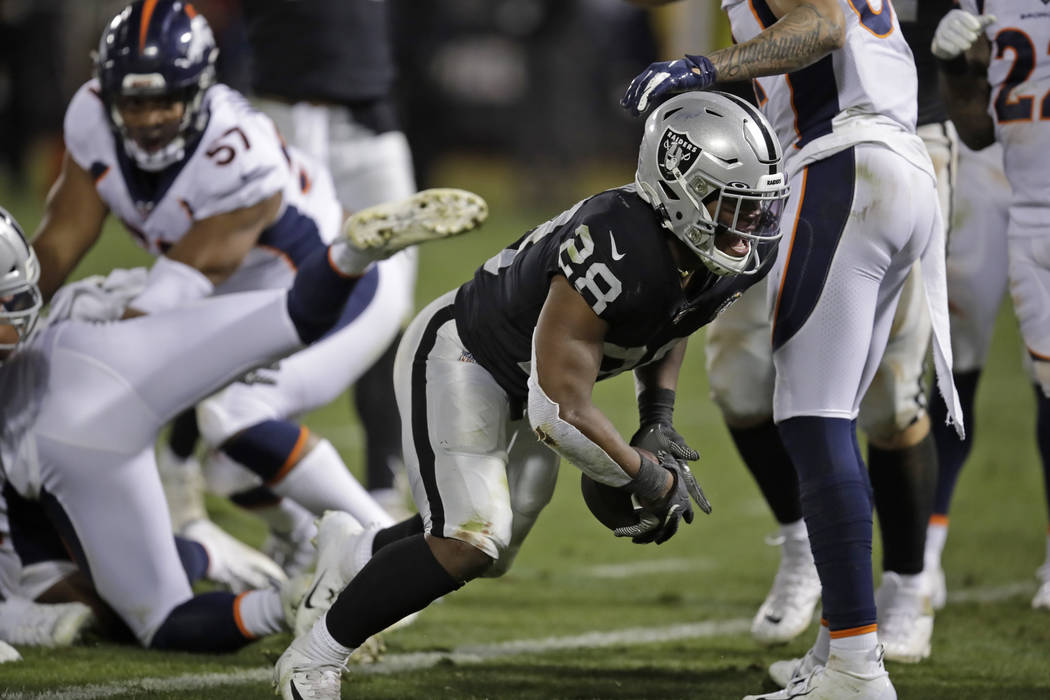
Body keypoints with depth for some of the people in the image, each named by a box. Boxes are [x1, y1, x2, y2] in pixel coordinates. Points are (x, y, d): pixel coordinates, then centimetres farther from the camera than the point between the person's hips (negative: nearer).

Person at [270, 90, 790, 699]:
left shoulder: (744, 260, -15)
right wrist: (654, 480, -25)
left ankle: (352, 557, 44)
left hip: (527, 386, 8)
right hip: (458, 357, -8)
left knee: (491, 554, 15)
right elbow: (561, 413, -37)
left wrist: (659, 418, -2)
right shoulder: (616, 253, -40)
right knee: (469, 546, -22)